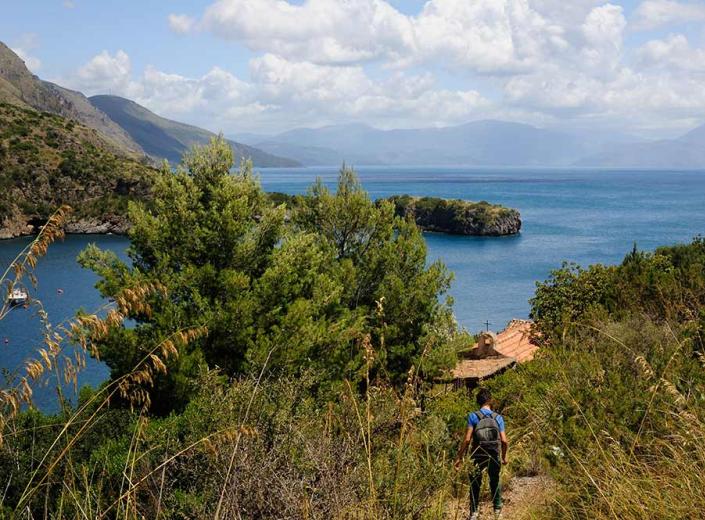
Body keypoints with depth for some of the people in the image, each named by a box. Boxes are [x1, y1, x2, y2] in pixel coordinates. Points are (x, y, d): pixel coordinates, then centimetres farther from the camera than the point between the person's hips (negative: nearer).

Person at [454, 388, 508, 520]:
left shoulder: (473, 416, -9)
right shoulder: (498, 417, -2)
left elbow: (467, 439, -14)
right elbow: (504, 441, -6)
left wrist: (459, 457, -7)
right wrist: (504, 456, 11)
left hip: (478, 457, -2)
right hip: (494, 457, 2)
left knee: (475, 485, 10)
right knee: (495, 482, 22)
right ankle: (497, 509, 30)